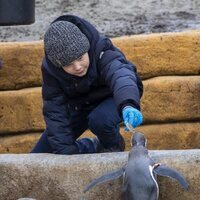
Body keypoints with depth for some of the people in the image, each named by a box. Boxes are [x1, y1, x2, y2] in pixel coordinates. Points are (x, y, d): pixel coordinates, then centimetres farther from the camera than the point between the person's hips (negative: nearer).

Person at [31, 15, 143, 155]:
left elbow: (120, 74, -56)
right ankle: (92, 146, 21)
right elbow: (54, 111, -20)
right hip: (78, 105, 4)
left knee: (100, 120, -39)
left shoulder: (102, 51, -36)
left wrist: (128, 105, -77)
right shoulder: (50, 68, -24)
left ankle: (114, 147, -4)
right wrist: (66, 151, -27)